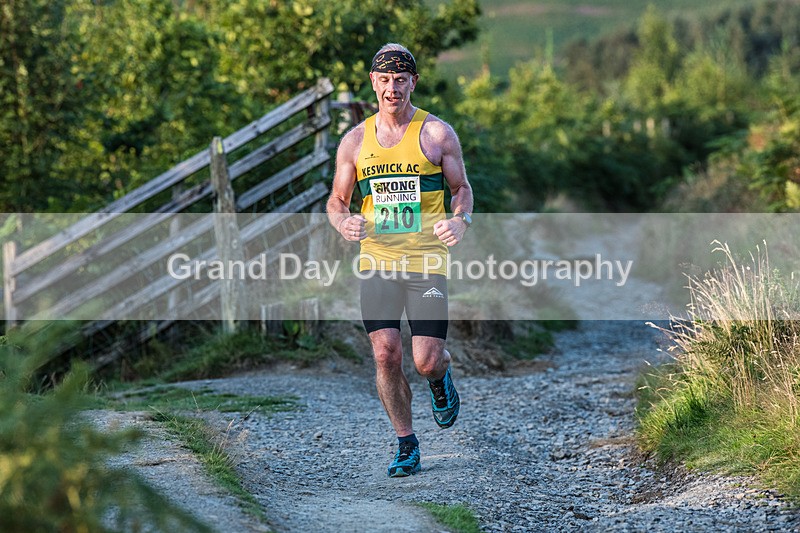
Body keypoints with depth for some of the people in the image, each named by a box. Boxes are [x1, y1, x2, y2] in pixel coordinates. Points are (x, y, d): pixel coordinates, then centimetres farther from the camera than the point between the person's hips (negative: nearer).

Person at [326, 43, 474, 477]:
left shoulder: (436, 133, 2)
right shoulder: (355, 140, 8)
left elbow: (462, 187, 8)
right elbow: (337, 201, 13)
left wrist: (461, 220, -14)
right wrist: (343, 223, -11)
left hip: (427, 262, -2)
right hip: (376, 261, 2)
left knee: (426, 360, -7)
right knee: (386, 354, -8)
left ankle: (440, 377, 33)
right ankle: (406, 446, 9)